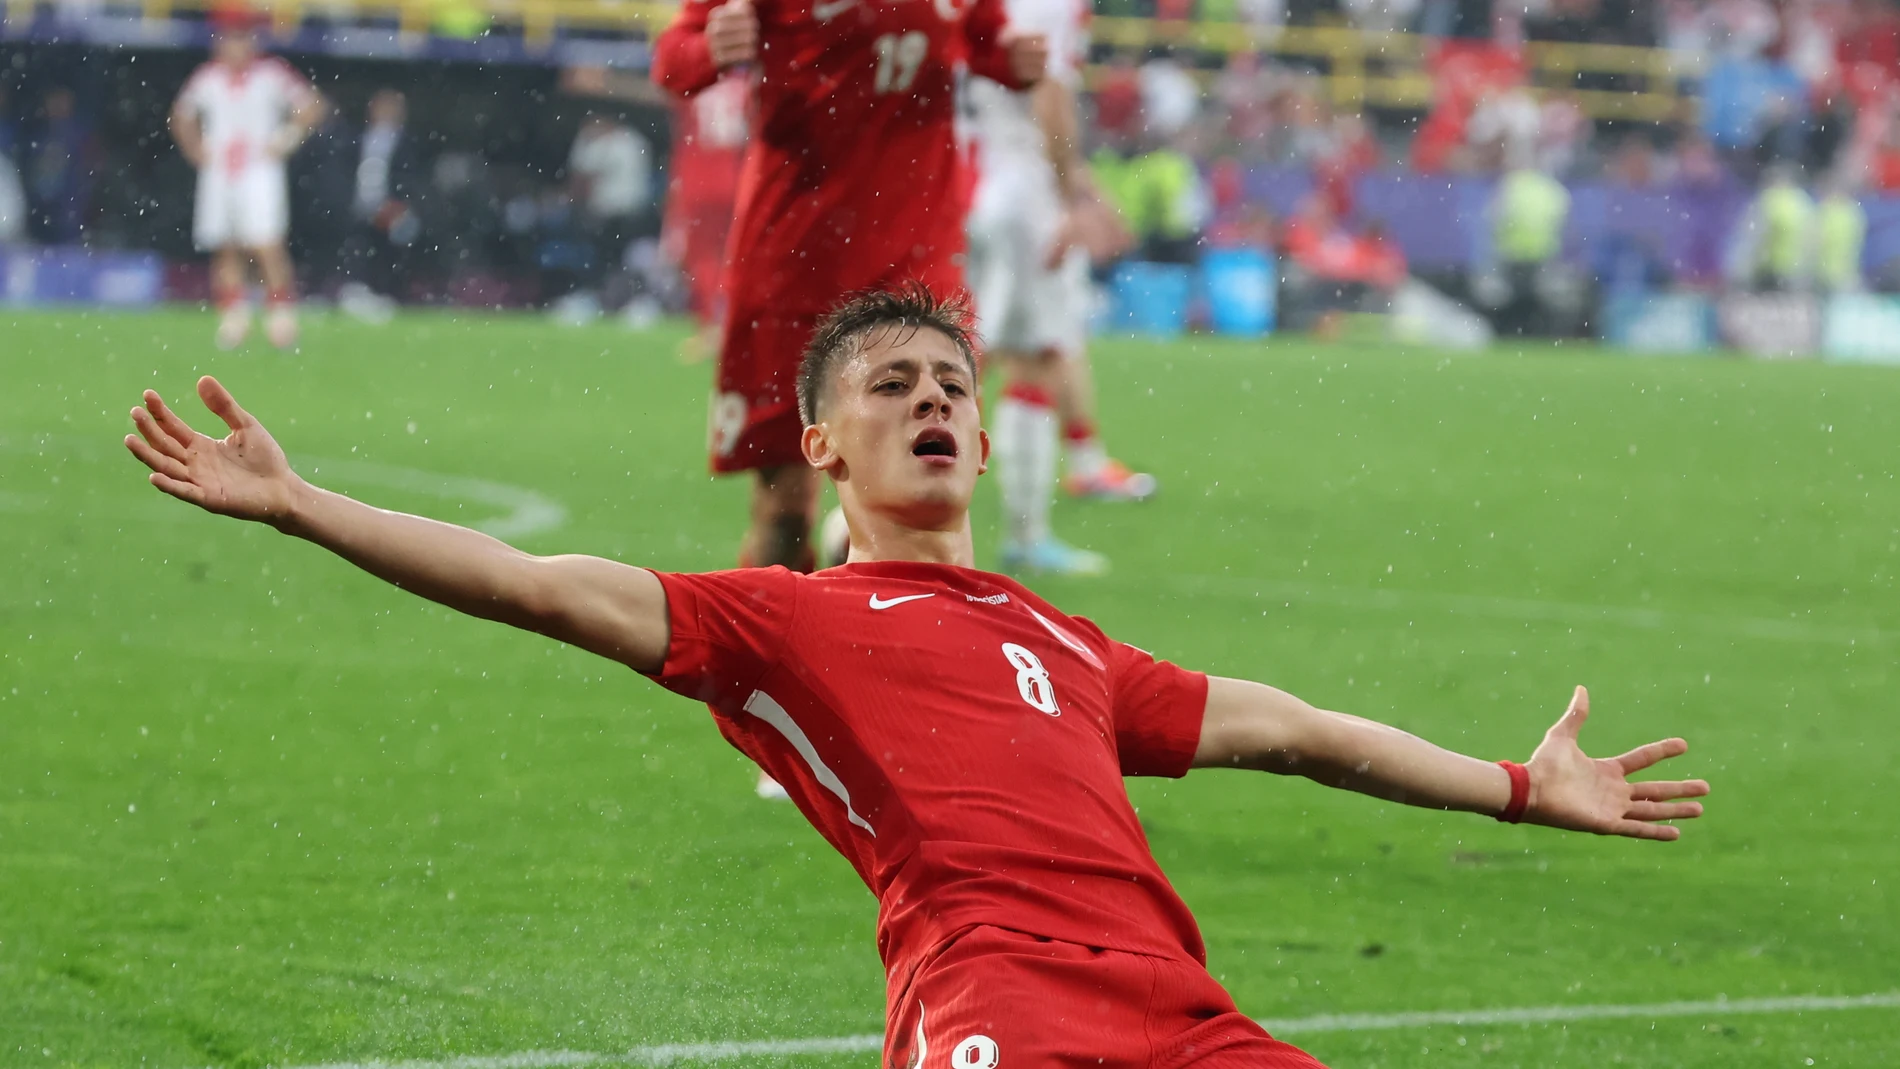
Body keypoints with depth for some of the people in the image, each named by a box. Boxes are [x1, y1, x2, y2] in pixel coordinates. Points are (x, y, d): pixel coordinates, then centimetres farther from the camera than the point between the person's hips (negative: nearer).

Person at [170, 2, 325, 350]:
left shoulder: (272, 75, -6)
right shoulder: (207, 79, 4)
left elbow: (312, 107, 1)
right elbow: (182, 116, 20)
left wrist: (285, 141, -7)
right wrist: (196, 150, 8)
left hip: (260, 173, -4)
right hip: (217, 175, 4)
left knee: (267, 244, -16)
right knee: (226, 250, 8)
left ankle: (282, 310, -8)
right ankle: (231, 317, 17)